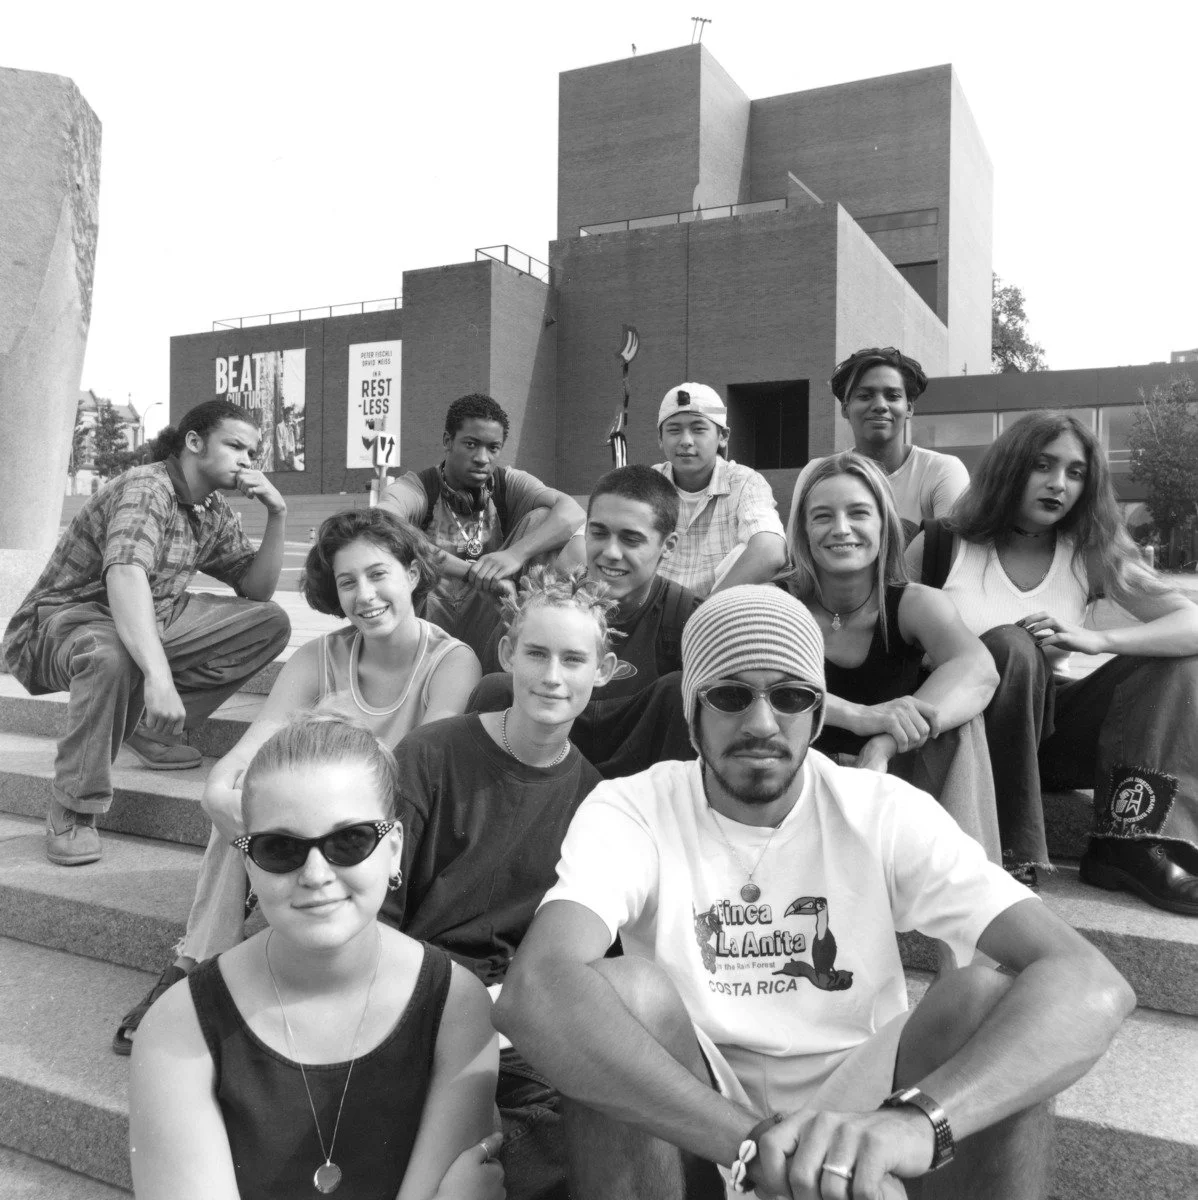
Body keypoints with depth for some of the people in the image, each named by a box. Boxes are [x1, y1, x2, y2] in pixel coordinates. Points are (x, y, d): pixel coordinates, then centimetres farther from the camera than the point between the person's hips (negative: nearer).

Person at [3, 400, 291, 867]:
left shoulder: (215, 513, 5)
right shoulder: (145, 489, -22)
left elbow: (256, 589, 9)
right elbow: (125, 575, -40)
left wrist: (277, 517, -6)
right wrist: (157, 674, -52)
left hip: (149, 622, 8)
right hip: (62, 621, -8)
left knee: (271, 624, -5)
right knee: (113, 655, -43)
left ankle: (149, 726, -2)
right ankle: (71, 810, -23)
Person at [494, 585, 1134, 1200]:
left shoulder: (886, 812, -15)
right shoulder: (630, 810, -17)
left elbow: (1092, 985, -27)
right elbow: (533, 992, -36)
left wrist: (915, 1118, -46)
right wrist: (754, 1141, -47)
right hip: (696, 1111, 0)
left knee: (984, 995, -26)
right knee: (621, 989, -30)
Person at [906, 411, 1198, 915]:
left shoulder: (1091, 555, 2)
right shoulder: (942, 547, -4)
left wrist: (1095, 639, -25)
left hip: (1051, 725, 4)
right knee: (1009, 646, -32)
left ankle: (1133, 846, -18)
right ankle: (1009, 852, -23)